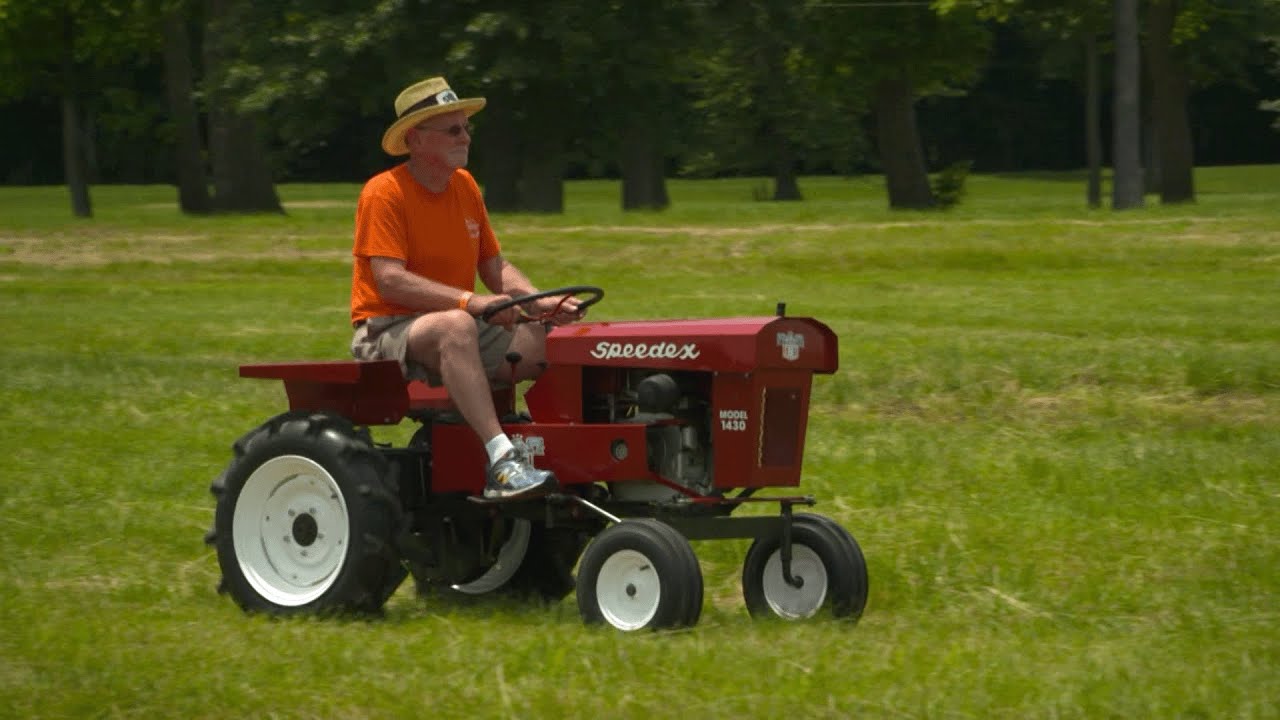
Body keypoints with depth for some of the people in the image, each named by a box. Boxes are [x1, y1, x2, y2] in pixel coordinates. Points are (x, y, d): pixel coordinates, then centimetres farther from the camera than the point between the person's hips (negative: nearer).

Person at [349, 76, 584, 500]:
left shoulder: (465, 186, 12)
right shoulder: (384, 193, -11)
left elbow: (495, 268, 14)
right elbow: (390, 281, -22)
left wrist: (541, 304, -6)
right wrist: (470, 301, -34)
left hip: (462, 329, 7)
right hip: (388, 330, -7)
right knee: (455, 326, -40)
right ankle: (501, 459, -51)